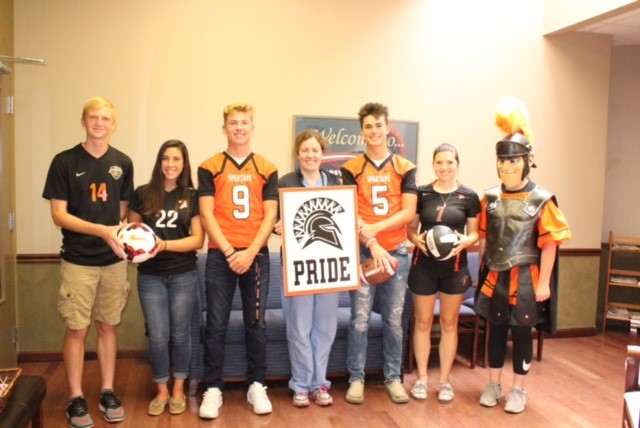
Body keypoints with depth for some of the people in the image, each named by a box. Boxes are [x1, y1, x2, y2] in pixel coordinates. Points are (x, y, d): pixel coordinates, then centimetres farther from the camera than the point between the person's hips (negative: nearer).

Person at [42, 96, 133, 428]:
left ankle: (107, 392, 23)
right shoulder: (64, 162, -5)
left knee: (108, 326, 10)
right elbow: (58, 214, -9)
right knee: (76, 329, 3)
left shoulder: (123, 163, 4)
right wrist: (102, 230, -21)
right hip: (78, 261, -2)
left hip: (114, 260, 3)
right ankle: (76, 399, 17)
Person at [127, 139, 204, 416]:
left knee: (180, 334, 10)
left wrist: (165, 244, -19)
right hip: (150, 276, 1)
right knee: (157, 337, 4)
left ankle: (178, 389, 27)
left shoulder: (192, 197, -1)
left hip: (183, 276, 0)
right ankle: (161, 391, 24)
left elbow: (198, 240, -5)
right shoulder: (142, 194, 1)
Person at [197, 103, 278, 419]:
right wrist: (230, 252, -12)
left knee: (256, 323, 7)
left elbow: (270, 216, 1)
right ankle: (213, 389, 13)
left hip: (256, 255, 1)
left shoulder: (267, 169, 7)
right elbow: (207, 215, -3)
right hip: (220, 255, -1)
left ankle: (257, 386, 20)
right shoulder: (209, 168, 4)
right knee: (216, 325, 2)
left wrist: (250, 252, -11)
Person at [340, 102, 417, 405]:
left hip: (397, 252, 1)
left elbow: (408, 212, -3)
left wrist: (375, 228, -15)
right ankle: (356, 378, 13)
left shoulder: (404, 168, 6)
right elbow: (350, 214, -5)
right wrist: (372, 244, -17)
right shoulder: (352, 168, 3)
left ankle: (393, 378, 20)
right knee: (360, 318, 0)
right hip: (362, 252, -1)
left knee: (394, 319, 8)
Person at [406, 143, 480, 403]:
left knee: (449, 324, 10)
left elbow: (474, 233, 5)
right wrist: (416, 238, -16)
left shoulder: (469, 197, -1)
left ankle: (444, 380, 24)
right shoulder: (421, 193, 0)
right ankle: (421, 378, 24)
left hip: (455, 266, 0)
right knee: (423, 322, 9)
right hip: (424, 264, 0)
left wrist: (465, 241, -17)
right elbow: (410, 227, 6)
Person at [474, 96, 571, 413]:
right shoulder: (490, 198, 1)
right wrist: (482, 273, 9)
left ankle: (518, 390, 23)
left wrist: (543, 283, -12)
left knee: (521, 332, 8)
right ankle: (493, 385, 27)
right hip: (495, 277, 3)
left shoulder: (541, 201, -10)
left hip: (525, 278, -3)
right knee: (496, 330, 12)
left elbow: (549, 245, -10)